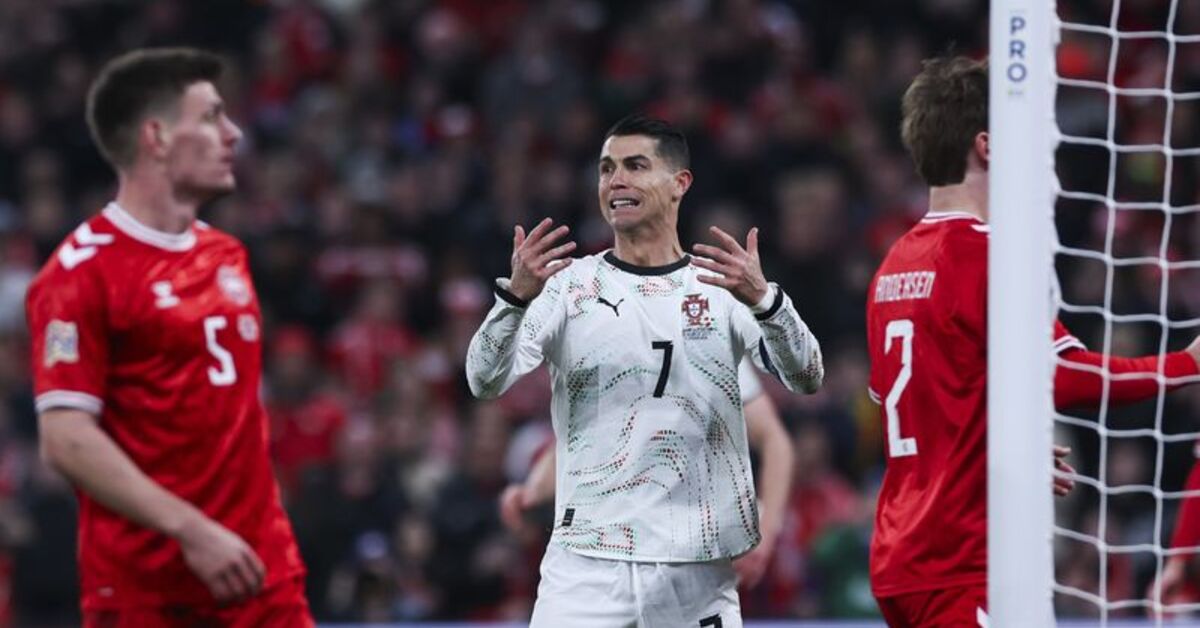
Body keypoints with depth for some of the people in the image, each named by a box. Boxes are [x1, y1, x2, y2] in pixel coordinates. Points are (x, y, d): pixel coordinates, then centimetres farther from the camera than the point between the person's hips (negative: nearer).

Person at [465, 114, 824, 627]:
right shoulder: (568, 285, 2)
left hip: (699, 569, 2)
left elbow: (806, 378, -6)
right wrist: (516, 295, -28)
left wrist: (762, 298, -25)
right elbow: (485, 382, -9)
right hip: (588, 561, -1)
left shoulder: (723, 286, 5)